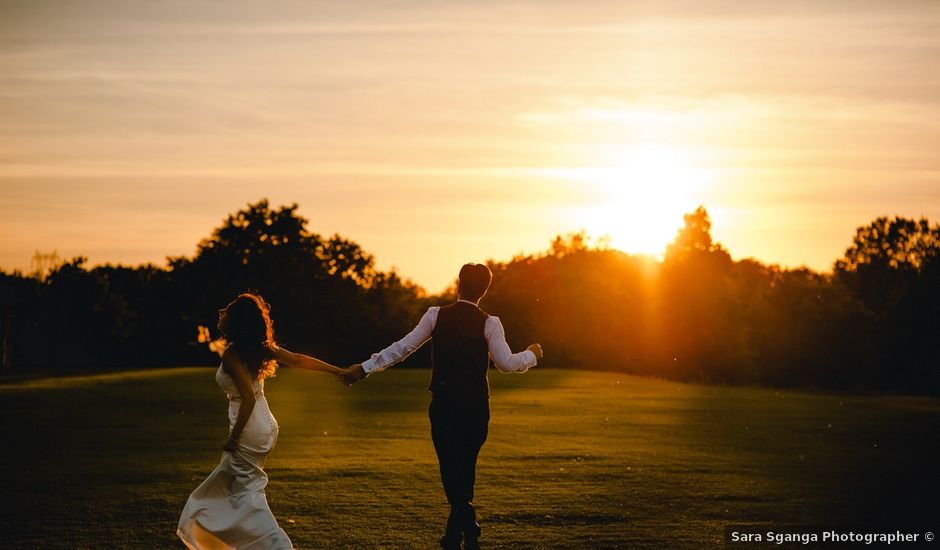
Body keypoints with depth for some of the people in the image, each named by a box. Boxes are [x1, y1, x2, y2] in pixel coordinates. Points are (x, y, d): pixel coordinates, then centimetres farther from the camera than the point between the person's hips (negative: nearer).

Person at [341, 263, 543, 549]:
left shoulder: (436, 315, -1)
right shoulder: (489, 323, -4)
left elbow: (403, 347, -2)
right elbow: (507, 363, -8)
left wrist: (365, 368, 4)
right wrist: (532, 354, 12)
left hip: (444, 404, 0)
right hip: (476, 406, 1)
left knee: (451, 470, 5)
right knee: (465, 469, 14)